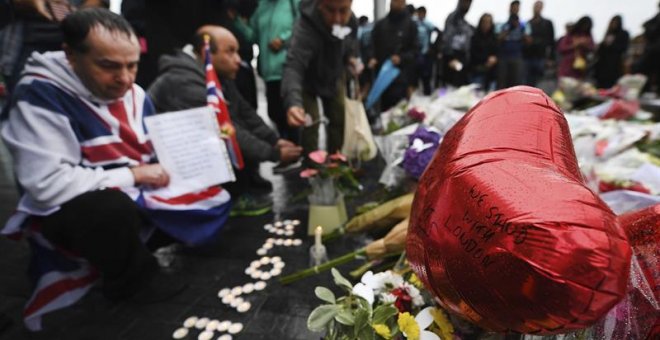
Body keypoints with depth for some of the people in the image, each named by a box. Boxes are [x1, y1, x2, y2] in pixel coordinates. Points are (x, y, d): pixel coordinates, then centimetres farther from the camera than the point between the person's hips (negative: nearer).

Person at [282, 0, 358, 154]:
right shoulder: (306, 26, -41)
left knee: (340, 120, 12)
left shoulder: (351, 21, -20)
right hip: (307, 80, -6)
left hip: (334, 76, 6)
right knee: (310, 124, -13)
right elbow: (293, 65, -55)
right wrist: (293, 102, -72)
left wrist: (352, 57, -16)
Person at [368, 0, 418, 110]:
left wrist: (401, 58, -16)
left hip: (401, 74, -2)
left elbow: (415, 49, 1)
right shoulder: (380, 24, 12)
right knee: (384, 107, 7)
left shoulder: (411, 25, 5)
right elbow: (373, 45, 15)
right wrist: (373, 58, -6)